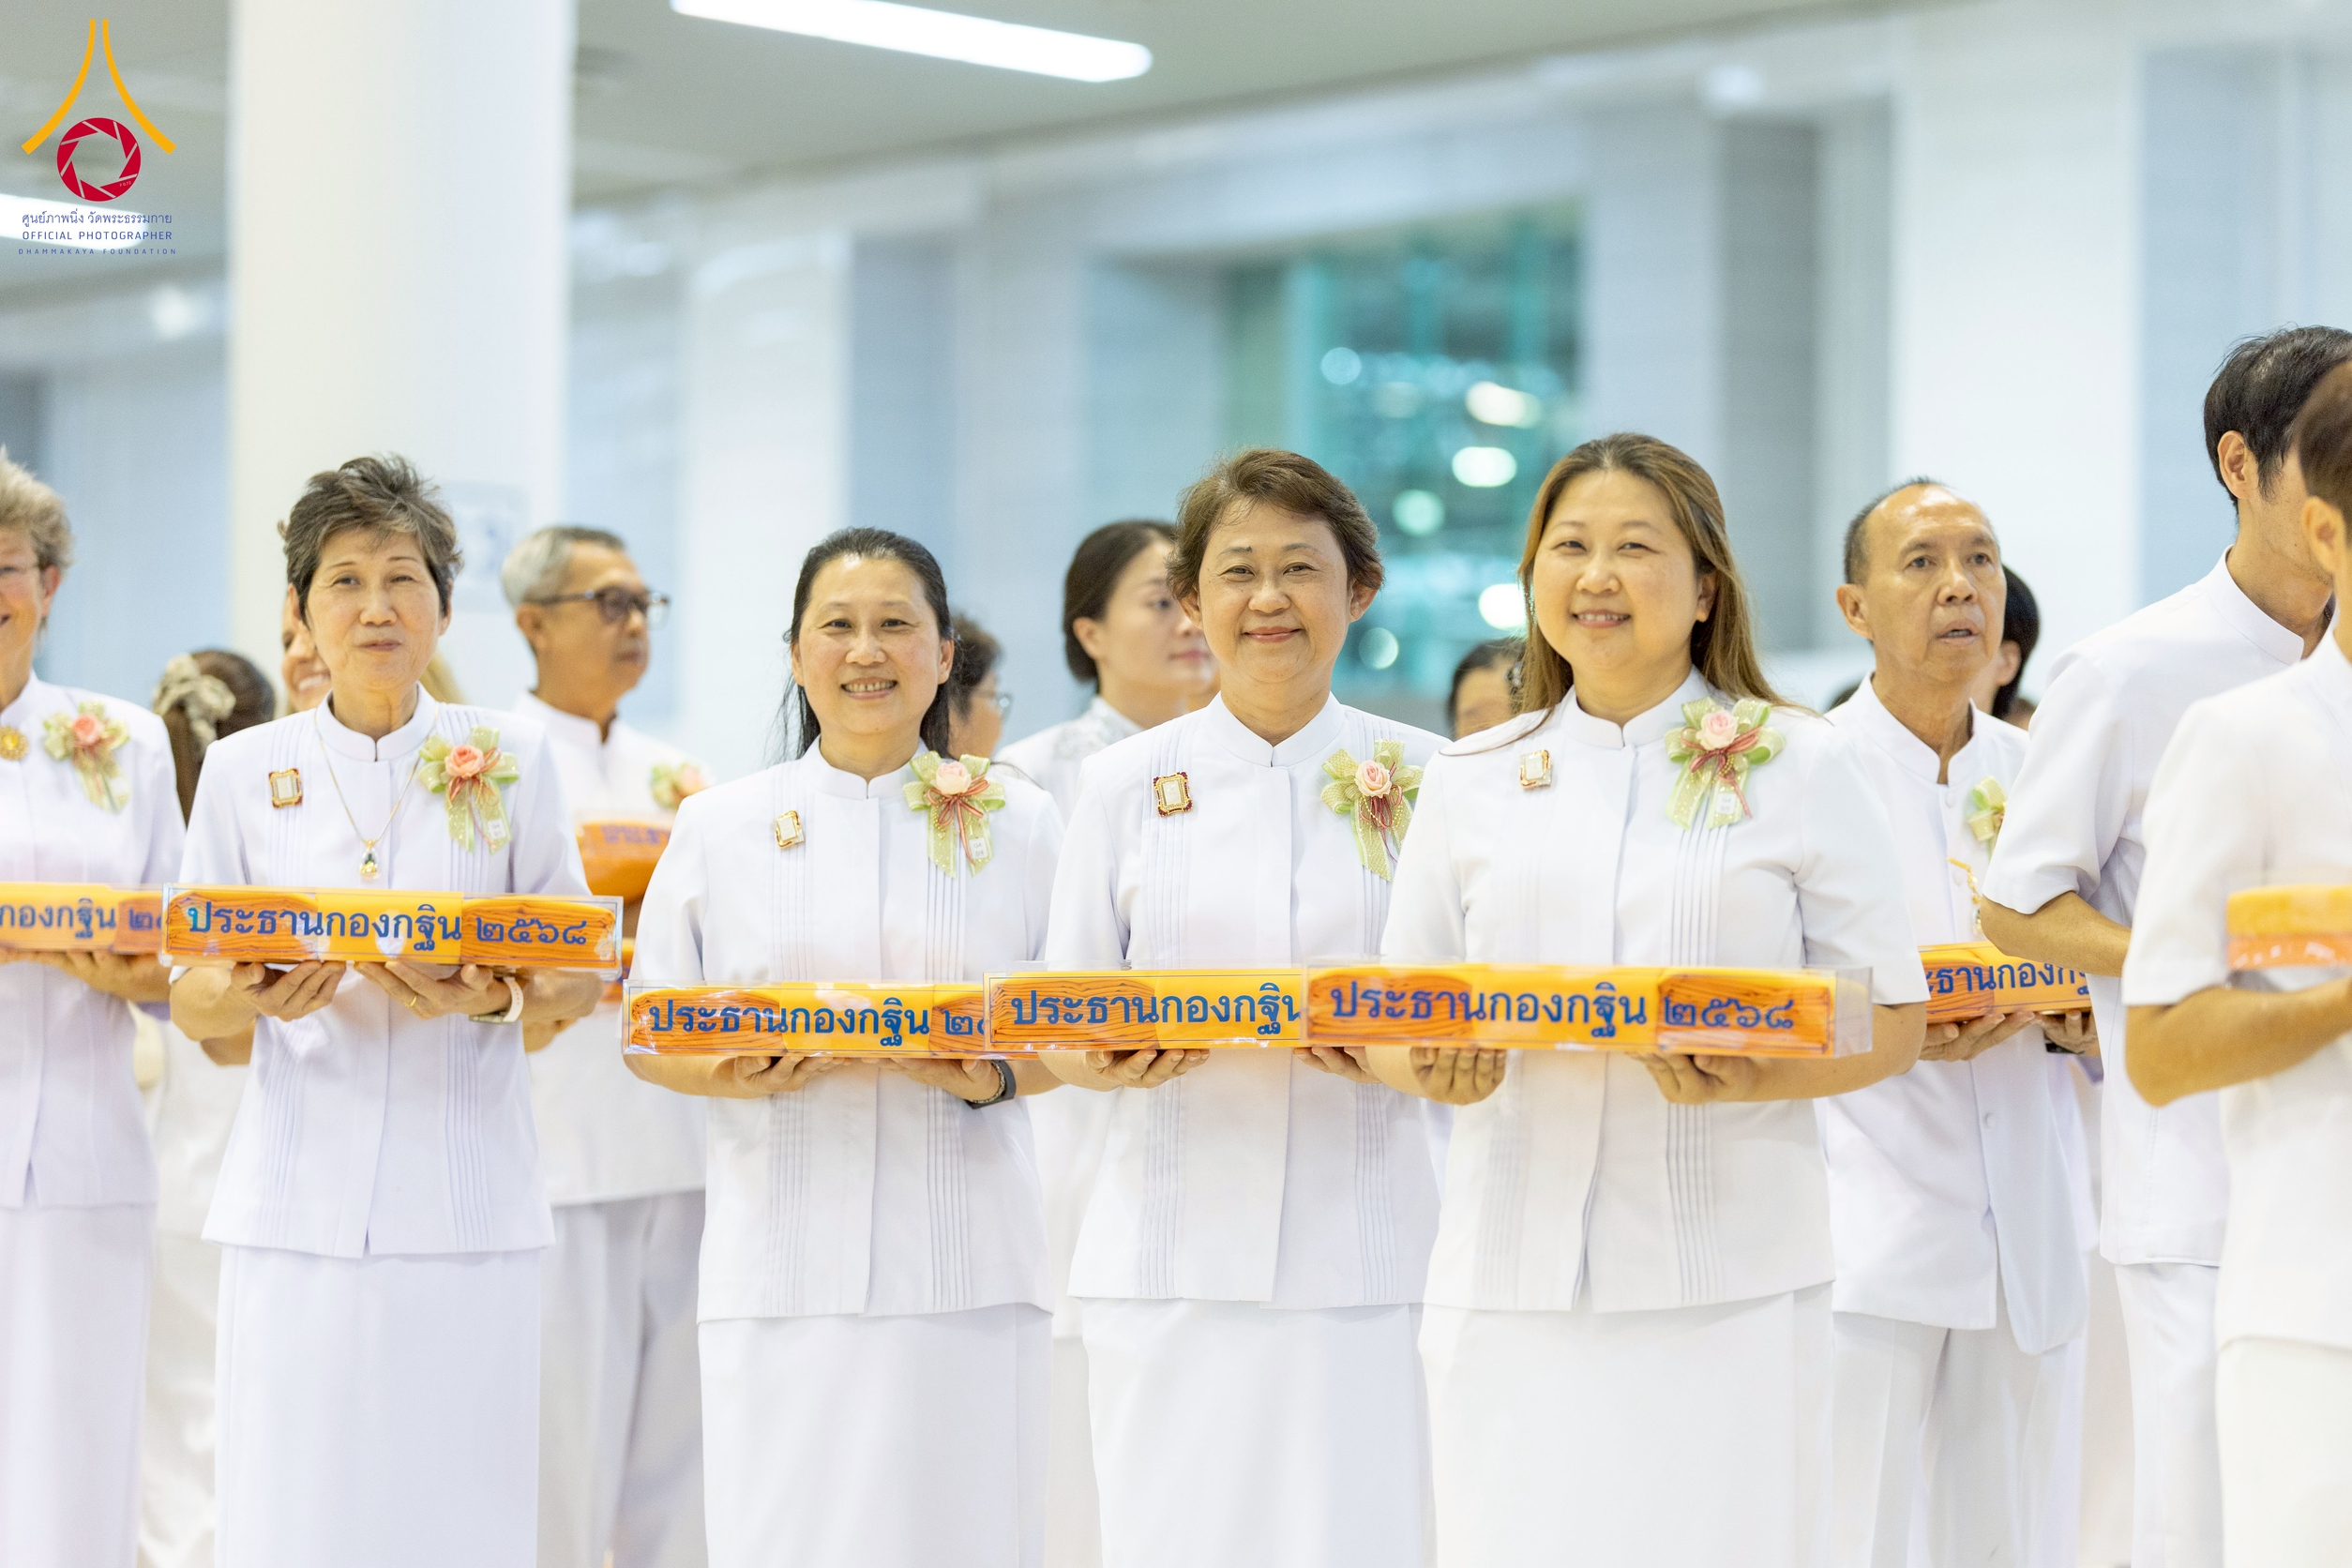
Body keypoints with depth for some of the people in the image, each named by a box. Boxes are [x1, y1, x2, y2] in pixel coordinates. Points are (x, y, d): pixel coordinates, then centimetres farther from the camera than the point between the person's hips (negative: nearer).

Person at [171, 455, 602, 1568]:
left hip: (463, 1204, 0)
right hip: (298, 1206, 1)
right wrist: (252, 998, -13)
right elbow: (189, 1000, 9)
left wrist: (496, 998, -15)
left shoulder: (511, 758, 6)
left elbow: (577, 979, 6)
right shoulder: (244, 772, 8)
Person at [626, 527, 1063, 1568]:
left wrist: (995, 1077, -11)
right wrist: (738, 1074, -12)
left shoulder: (1017, 825, 10)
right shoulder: (720, 827, 10)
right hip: (782, 1265, 0)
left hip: (960, 1259, 0)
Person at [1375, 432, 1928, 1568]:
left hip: (1730, 1274, -2)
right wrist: (1439, 1067, -8)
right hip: (1515, 1276, 2)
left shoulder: (1802, 768, 7)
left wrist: (1748, 1078, -15)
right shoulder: (1469, 783, 15)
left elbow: (1893, 1018, 4)